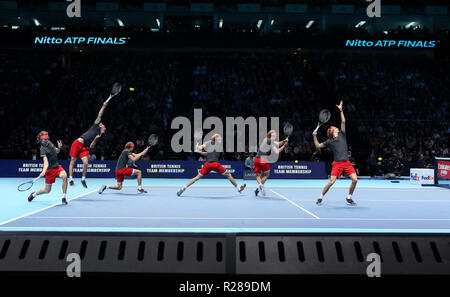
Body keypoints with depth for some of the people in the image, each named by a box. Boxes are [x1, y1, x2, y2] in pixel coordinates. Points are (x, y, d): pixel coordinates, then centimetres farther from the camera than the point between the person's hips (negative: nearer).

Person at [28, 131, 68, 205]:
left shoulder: (49, 143, 2)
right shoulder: (43, 149, -19)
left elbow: (56, 151, 19)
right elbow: (46, 162, -30)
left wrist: (59, 147, -3)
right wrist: (43, 171, -46)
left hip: (57, 166, 5)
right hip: (50, 169, -5)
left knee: (64, 176, -29)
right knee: (47, 190, 6)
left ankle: (64, 198, -20)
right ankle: (34, 194, 39)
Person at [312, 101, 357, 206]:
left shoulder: (342, 135, 11)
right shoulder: (329, 141, 6)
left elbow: (343, 122, 8)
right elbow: (318, 146, 10)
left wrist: (341, 110, 6)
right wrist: (314, 136, -1)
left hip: (346, 162, 3)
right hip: (337, 163, -3)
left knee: (355, 179, -9)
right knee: (331, 182, -12)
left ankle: (349, 198, 10)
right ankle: (320, 198, 6)